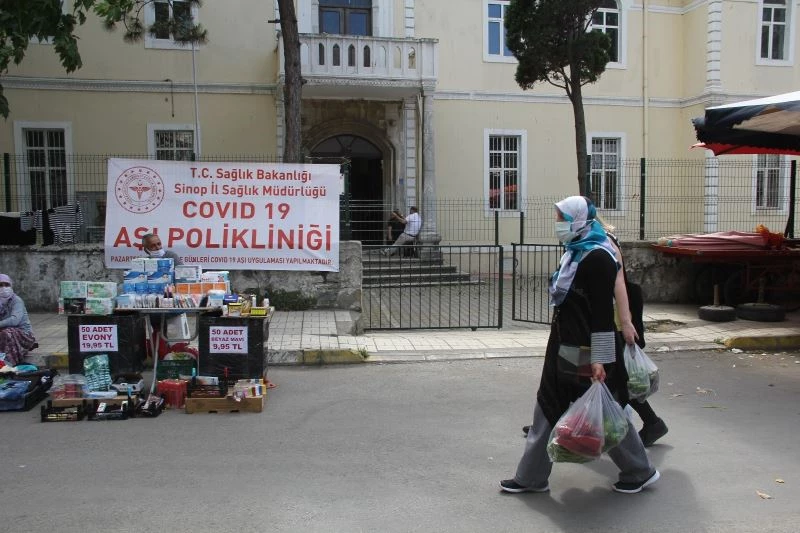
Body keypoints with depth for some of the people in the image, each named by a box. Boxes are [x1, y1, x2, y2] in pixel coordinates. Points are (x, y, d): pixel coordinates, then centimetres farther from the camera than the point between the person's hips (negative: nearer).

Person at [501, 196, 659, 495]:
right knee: (548, 408, 13)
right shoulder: (576, 252, 12)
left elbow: (603, 312, -22)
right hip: (565, 349, 10)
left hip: (586, 353, -10)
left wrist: (600, 360, -23)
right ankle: (531, 477, 23)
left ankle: (640, 472, 26)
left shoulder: (597, 257, -18)